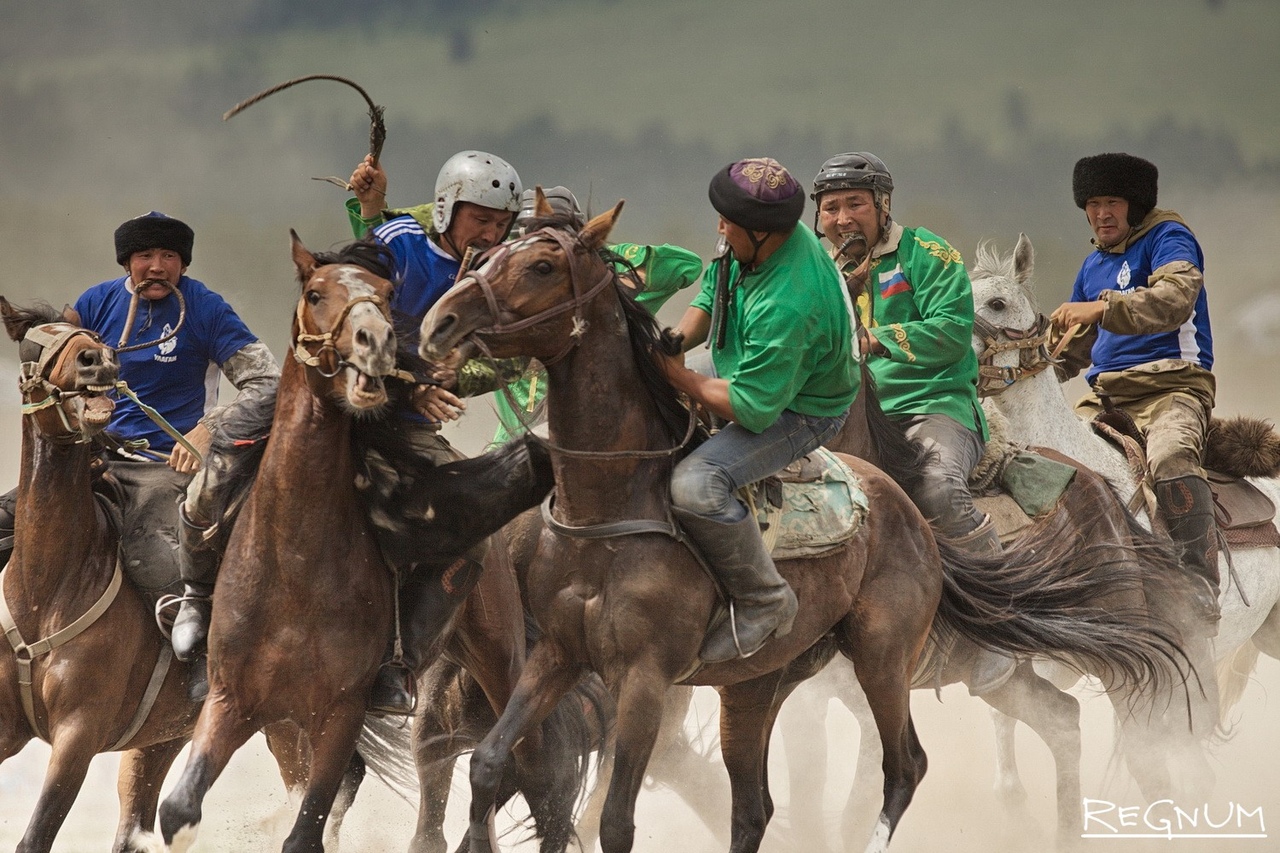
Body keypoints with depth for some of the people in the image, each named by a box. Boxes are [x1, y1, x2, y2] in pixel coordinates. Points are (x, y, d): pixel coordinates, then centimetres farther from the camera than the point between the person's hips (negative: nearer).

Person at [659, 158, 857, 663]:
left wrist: (681, 379, -21)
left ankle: (764, 602, -11)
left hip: (799, 414, -10)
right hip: (755, 376, 10)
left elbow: (753, 408, -32)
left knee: (695, 484, -30)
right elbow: (711, 295, 7)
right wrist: (677, 341, -11)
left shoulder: (785, 308, -39)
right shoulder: (767, 243, -11)